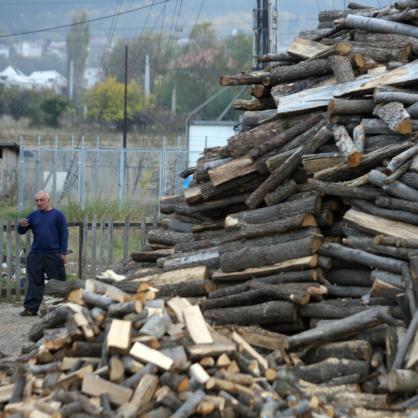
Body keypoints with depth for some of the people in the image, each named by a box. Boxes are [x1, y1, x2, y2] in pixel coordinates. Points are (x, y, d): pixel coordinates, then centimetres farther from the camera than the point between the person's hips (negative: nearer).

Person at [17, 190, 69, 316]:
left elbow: (64, 234, -1)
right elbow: (21, 231, 11)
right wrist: (21, 225, -13)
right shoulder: (34, 216, 11)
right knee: (34, 282, 2)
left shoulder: (57, 215, -1)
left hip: (53, 254, -4)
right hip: (35, 254, 4)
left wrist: (63, 253, -7)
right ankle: (31, 308, 2)